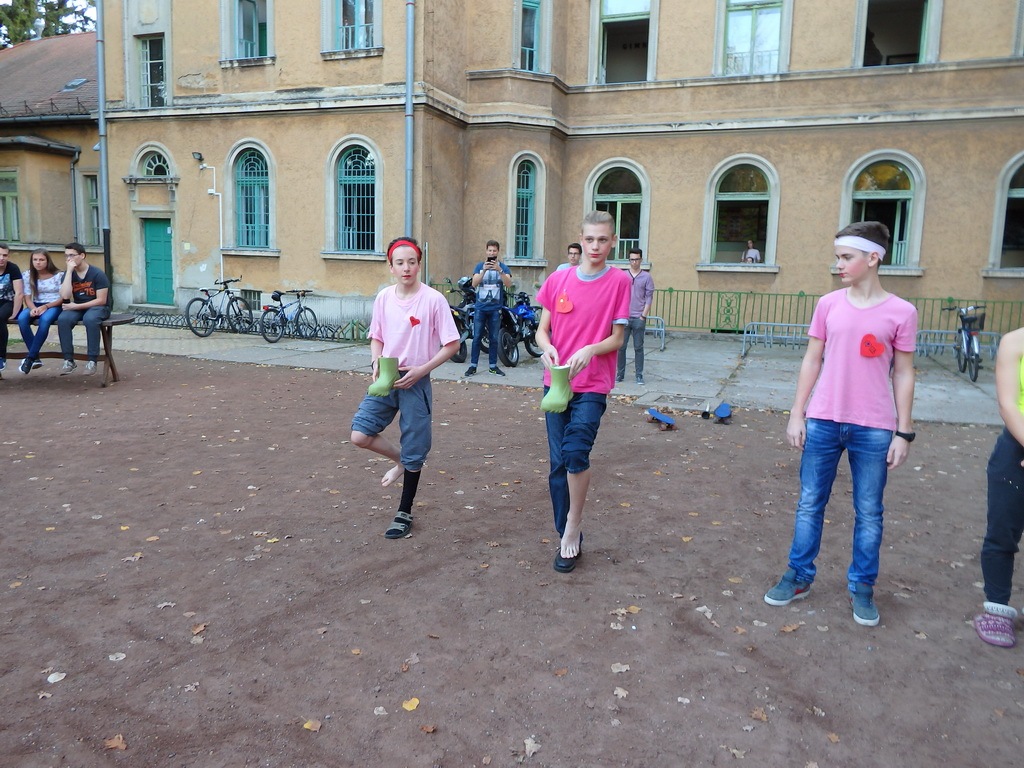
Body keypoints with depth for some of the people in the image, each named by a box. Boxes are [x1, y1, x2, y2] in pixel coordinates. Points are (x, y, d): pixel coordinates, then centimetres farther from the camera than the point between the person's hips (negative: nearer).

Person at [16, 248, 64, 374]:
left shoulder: (59, 275, -5)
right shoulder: (28, 275, 4)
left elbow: (63, 298, -6)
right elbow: (27, 297, 2)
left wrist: (46, 306, -20)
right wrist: (33, 308, -20)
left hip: (54, 306, -3)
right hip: (36, 305, 4)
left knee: (45, 319, -38)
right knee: (22, 319, -30)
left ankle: (30, 357, -27)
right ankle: (35, 357, -23)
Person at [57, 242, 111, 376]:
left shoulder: (97, 273, -11)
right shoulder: (68, 273, 2)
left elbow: (101, 300, -14)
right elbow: (65, 296, -14)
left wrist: (76, 306, -16)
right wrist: (69, 271, -15)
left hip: (98, 307, -4)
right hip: (77, 308, 4)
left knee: (90, 319, -38)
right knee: (62, 319, -28)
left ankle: (92, 360, -28)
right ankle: (69, 360, -21)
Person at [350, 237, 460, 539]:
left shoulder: (433, 299, -12)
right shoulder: (383, 298, 1)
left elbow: (452, 345, -9)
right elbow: (376, 338, 13)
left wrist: (420, 370, -17)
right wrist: (376, 364, -7)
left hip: (415, 381, -4)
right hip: (386, 379, 4)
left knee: (413, 452, 5)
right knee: (360, 435, -8)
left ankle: (404, 513, 25)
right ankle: (400, 460, 22)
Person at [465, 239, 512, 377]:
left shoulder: (503, 267, 3)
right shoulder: (480, 265, 5)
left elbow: (509, 284, -12)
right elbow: (474, 284, -7)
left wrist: (499, 270, -25)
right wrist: (484, 270, -21)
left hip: (495, 309, 0)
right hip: (480, 308, 0)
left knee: (494, 339, 6)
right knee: (477, 337, 0)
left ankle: (493, 366, 14)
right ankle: (473, 366, 4)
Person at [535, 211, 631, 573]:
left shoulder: (619, 281, -5)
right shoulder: (558, 280, 3)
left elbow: (616, 339, -4)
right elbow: (542, 329, 7)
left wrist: (590, 350, -23)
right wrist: (547, 348, -15)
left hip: (593, 385, -3)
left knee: (575, 451, -21)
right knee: (558, 463, 6)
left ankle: (574, 525, 3)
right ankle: (568, 539, 20)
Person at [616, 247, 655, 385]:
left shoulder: (646, 277, 3)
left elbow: (649, 298, 1)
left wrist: (643, 315, -5)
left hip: (639, 318, -1)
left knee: (638, 348, 3)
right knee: (621, 347, 3)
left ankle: (639, 375, 9)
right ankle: (620, 373, 12)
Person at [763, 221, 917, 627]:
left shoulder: (901, 312, -4)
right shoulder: (828, 304, 2)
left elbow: (903, 375, 0)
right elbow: (812, 361, 6)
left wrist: (903, 432, -2)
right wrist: (796, 414, 3)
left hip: (874, 429, -2)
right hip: (823, 422, 2)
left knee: (869, 513, 9)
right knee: (810, 504, 11)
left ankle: (862, 587, 25)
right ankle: (798, 576, 25)